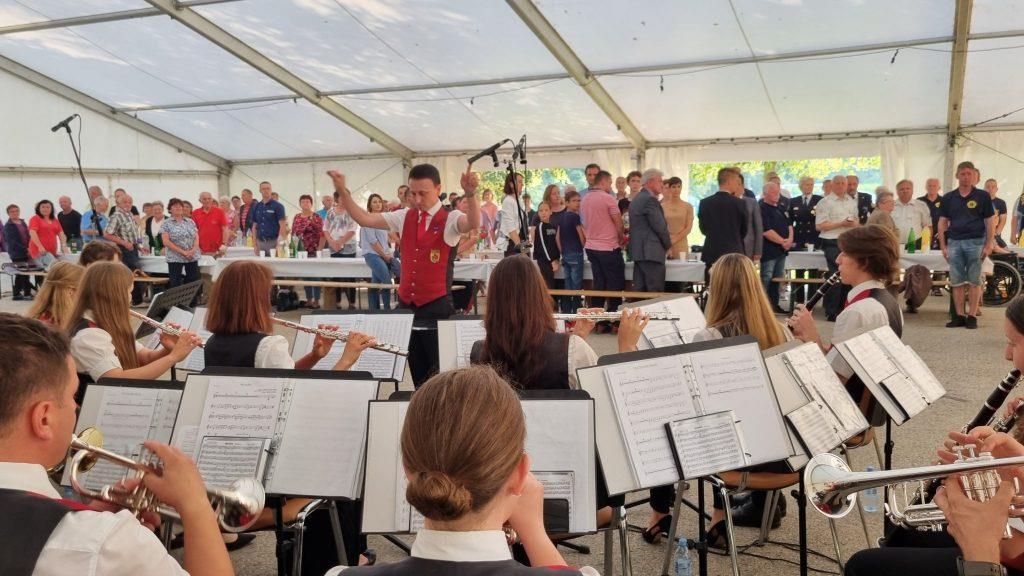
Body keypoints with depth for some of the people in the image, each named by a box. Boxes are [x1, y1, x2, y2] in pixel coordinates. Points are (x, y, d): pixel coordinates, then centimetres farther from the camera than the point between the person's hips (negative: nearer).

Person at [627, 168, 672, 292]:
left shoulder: (635, 199, 17)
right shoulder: (650, 199, -12)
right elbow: (660, 227, -14)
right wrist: (668, 246, 2)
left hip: (638, 251, 10)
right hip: (651, 252, -10)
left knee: (639, 290, 9)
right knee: (656, 295, -8)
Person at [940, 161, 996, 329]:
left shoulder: (982, 196, 2)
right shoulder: (948, 198, 9)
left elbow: (990, 222, 2)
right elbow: (942, 223, 10)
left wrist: (988, 245, -5)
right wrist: (943, 246, 3)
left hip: (975, 242, -2)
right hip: (954, 242, 2)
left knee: (974, 281, 1)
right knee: (957, 282, 4)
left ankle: (972, 316, 6)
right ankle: (959, 316, 9)